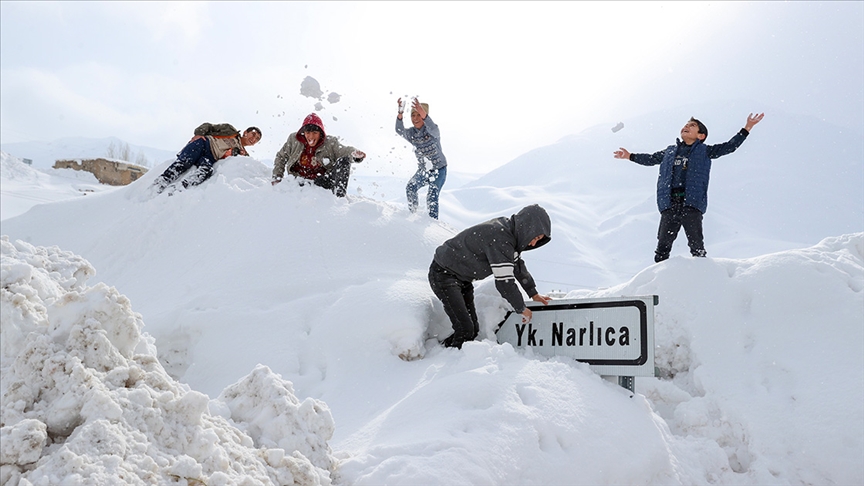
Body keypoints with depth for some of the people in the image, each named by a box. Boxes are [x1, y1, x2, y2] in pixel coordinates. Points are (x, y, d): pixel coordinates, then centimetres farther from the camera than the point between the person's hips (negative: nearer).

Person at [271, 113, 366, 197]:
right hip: (300, 182, 0)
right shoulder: (294, 140, 2)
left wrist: (354, 153, -47)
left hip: (323, 182, 0)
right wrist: (277, 177, 6)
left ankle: (339, 196, -31)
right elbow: (281, 157, 15)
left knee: (344, 160, -22)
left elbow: (343, 150, -23)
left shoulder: (330, 143, -5)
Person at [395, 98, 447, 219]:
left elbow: (432, 129, -40)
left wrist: (422, 113, -58)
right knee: (410, 188, -12)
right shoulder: (411, 133, -1)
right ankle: (413, 213, 7)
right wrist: (400, 114, -36)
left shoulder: (433, 130, -17)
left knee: (432, 197, -17)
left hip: (439, 169, -5)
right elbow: (400, 131, -17)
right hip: (423, 170, 5)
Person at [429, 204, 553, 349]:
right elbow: (504, 281, -27)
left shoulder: (509, 232, 1)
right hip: (444, 275, -10)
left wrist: (534, 294, 18)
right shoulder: (500, 239, -29)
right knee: (465, 329, -17)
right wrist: (521, 309, -14)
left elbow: (518, 265, 16)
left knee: (474, 330, 6)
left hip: (462, 278, 10)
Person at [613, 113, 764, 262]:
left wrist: (747, 128, 8)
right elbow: (651, 159, 35)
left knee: (696, 245, -5)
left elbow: (729, 146, 12)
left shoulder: (704, 151, 14)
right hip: (669, 204, 3)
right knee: (663, 244, 1)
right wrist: (630, 156, 39)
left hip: (692, 204, -3)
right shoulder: (671, 151, 23)